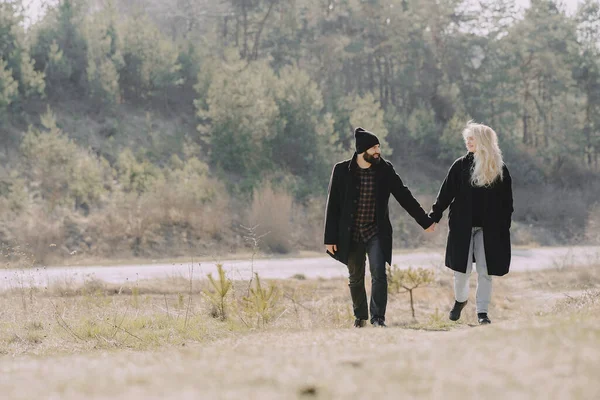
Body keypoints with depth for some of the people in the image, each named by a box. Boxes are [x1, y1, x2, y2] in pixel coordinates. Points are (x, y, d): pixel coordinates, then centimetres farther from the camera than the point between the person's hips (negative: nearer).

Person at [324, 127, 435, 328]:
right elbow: (333, 206, -2)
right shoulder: (342, 170, -5)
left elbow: (404, 196, 8)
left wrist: (425, 221, 11)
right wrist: (330, 238, -5)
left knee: (379, 273, -14)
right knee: (355, 279, 9)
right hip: (351, 234, 0)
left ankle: (378, 317, -9)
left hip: (377, 232, 0)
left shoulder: (385, 170, -1)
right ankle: (360, 316, 25)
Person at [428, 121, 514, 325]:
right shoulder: (461, 165, 3)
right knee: (461, 269, 3)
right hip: (462, 226, 0)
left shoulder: (500, 170, 3)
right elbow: (446, 193, 3)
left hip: (489, 229, 0)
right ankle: (460, 299, 29)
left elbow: (506, 202, 5)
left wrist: (505, 227, 0)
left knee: (485, 271, -1)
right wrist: (433, 217, -2)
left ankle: (482, 312, 7)